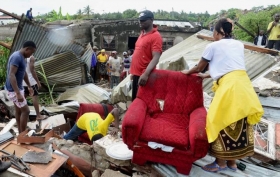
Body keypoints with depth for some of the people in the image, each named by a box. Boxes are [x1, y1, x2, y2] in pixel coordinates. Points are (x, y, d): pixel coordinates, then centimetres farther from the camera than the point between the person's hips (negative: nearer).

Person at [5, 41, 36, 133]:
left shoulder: (21, 57, 8)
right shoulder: (16, 57, -24)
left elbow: (24, 73, 20)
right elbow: (11, 75, -31)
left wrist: (29, 86, 25)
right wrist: (18, 93, -36)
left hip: (18, 87, 10)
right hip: (13, 89, -10)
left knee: (18, 110, 16)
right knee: (25, 111, -4)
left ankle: (21, 133, 28)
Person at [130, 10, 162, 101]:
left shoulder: (156, 36, -13)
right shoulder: (142, 34, 14)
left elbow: (156, 58, -23)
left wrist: (146, 74, -36)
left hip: (144, 75, -8)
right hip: (136, 73, 9)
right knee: (135, 100, 17)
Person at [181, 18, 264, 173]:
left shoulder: (213, 46, 3)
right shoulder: (239, 45, 20)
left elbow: (199, 68, 16)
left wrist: (188, 72, 37)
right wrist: (206, 75, 37)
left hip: (230, 86, -7)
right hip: (243, 84, 7)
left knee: (219, 121, 6)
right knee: (239, 124, 14)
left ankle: (221, 162, 17)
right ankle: (232, 161, 28)